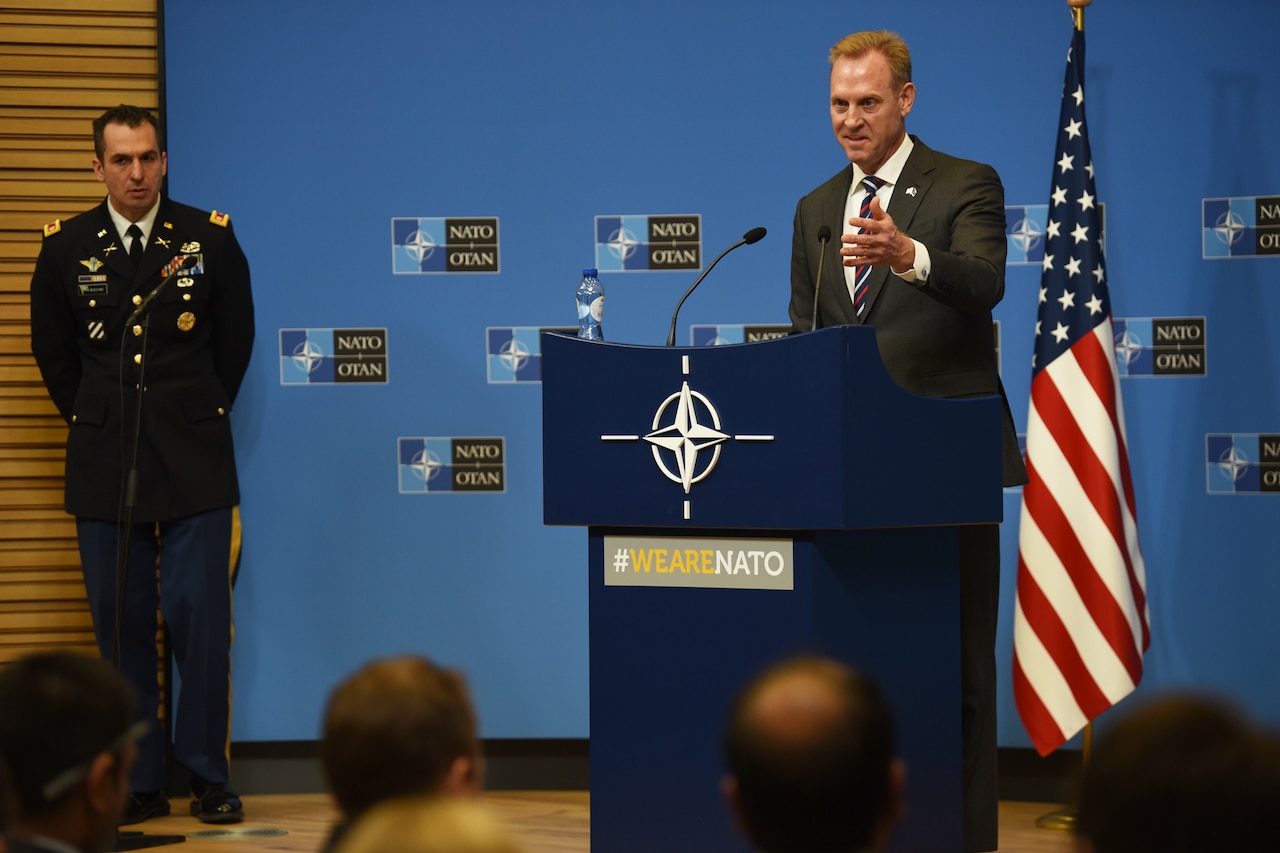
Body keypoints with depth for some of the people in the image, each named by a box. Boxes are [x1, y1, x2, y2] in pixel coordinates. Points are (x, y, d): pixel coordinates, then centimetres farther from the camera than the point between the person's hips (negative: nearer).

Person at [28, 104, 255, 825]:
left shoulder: (211, 238, 2)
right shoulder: (66, 248, 4)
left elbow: (235, 341, 12)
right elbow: (53, 352, 16)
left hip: (194, 464, -1)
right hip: (106, 466, 1)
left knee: (201, 618, -5)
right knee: (121, 624, 3)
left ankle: (209, 779, 4)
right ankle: (141, 783, 11)